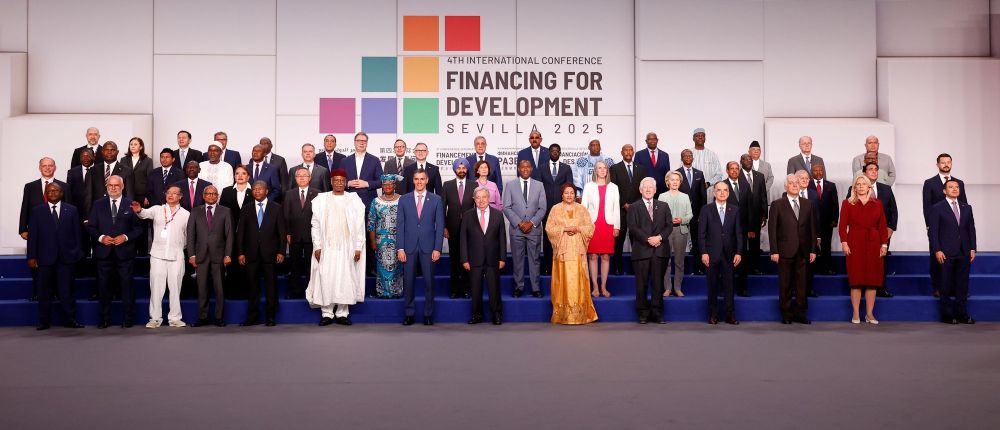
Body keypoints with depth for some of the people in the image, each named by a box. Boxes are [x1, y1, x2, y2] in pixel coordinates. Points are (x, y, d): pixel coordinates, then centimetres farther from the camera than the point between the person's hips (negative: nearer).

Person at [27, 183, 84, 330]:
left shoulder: (71, 210, 8)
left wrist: (77, 254, 0)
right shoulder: (37, 211, 6)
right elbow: (32, 235, 3)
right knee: (45, 291, 6)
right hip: (45, 257, 0)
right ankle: (44, 321, 12)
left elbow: (77, 234, 6)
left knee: (66, 290, 2)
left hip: (66, 257, 0)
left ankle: (69, 320, 7)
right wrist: (31, 256, -3)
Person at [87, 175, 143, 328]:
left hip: (124, 252, -2)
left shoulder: (131, 205, 5)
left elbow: (138, 228, 3)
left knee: (126, 285, 0)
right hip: (104, 252, 2)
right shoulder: (98, 205, 10)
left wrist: (126, 237, -12)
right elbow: (90, 227, 8)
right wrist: (100, 237, -9)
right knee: (103, 286, 5)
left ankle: (127, 319, 8)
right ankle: (105, 319, 14)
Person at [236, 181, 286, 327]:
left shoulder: (276, 208, 5)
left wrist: (281, 251, -5)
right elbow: (240, 232, 8)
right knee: (252, 286, 4)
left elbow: (281, 231, 3)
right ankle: (253, 317, 11)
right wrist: (240, 252, 0)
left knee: (271, 285, 1)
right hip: (252, 254, 2)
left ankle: (270, 317, 9)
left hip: (269, 253, -2)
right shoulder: (247, 210, 10)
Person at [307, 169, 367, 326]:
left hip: (347, 247, 0)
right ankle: (327, 313, 5)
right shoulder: (321, 199, 5)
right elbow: (315, 224, 4)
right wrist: (317, 246, -3)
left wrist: (358, 247, -3)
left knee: (345, 279, 0)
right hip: (327, 247, 0)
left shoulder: (354, 200, 4)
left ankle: (342, 313, 7)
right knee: (326, 279, -2)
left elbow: (359, 225, 3)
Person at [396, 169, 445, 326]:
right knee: (408, 281, 3)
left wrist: (437, 248, -5)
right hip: (409, 247, 1)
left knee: (429, 281, 3)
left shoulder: (436, 200, 4)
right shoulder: (404, 200, 6)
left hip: (428, 247, -1)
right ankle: (409, 313, 14)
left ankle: (428, 314, 13)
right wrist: (400, 248, -3)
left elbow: (440, 225, 2)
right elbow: (400, 225, 4)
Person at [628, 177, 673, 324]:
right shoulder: (634, 207, 6)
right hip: (641, 250, -2)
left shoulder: (663, 206, 16)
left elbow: (669, 225, 7)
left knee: (658, 283, 3)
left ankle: (657, 313, 8)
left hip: (660, 250, 2)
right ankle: (643, 314, 7)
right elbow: (633, 228, -4)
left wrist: (660, 237, -11)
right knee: (641, 284, 0)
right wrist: (648, 240, -15)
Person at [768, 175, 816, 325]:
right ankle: (786, 314, 12)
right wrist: (774, 251, -8)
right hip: (785, 251, -3)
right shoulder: (777, 205, 1)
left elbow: (812, 228, 11)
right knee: (785, 284, 3)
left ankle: (800, 313, 13)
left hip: (803, 251, 3)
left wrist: (813, 250, 4)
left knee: (802, 284, 4)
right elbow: (772, 229, -2)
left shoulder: (807, 205, 12)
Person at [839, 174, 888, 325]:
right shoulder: (847, 203, 6)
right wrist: (844, 242, -10)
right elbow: (843, 225, 0)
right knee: (855, 279, -2)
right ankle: (856, 314, 3)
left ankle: (870, 314, 8)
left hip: (873, 244, 2)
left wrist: (884, 244, -1)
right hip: (855, 244, -2)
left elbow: (882, 226, 7)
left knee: (873, 279, 2)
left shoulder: (877, 204, 11)